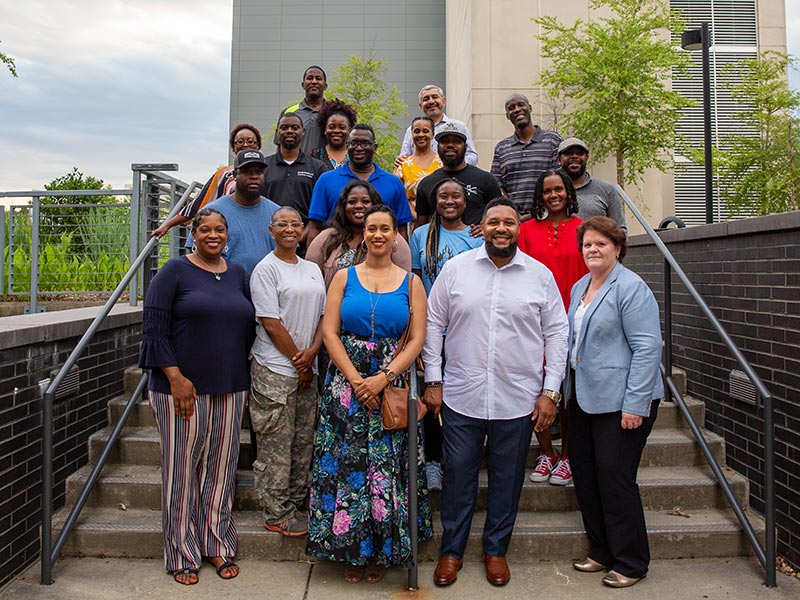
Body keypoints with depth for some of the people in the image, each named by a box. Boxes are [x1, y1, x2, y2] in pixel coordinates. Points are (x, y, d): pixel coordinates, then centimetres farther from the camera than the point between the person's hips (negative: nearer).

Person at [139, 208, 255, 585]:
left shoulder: (237, 274, 12)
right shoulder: (175, 271, -3)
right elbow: (153, 327, -9)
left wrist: (241, 376, 10)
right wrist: (175, 377, -15)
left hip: (230, 389, 4)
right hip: (183, 388, -4)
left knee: (221, 469, 11)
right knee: (183, 469, 5)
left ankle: (217, 545, 26)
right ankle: (183, 554, 20)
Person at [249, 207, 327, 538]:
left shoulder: (312, 269, 15)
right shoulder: (266, 269, -6)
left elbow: (323, 315, 12)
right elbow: (270, 324, -11)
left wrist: (312, 352, -5)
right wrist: (298, 362, -9)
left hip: (307, 370, 7)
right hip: (275, 369, -7)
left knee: (303, 441, 12)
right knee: (277, 445, 1)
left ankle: (293, 505, 26)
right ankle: (276, 515, 13)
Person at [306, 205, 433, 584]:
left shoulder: (410, 282, 6)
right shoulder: (344, 277, 7)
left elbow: (417, 339, -1)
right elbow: (329, 332, 0)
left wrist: (384, 378, -13)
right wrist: (355, 380, -11)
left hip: (392, 384, 0)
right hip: (346, 383, 1)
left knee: (387, 467, 2)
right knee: (346, 463, 2)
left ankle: (381, 552, 21)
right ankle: (352, 551, 21)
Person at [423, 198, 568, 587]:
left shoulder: (540, 275, 1)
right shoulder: (455, 268, 0)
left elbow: (556, 333, 4)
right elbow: (433, 324, 4)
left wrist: (550, 391, 0)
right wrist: (433, 381, 1)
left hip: (518, 401, 1)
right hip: (460, 397, 0)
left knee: (507, 479, 13)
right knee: (457, 476, 10)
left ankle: (496, 550, 34)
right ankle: (451, 550, 30)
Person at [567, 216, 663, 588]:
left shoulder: (630, 287, -12)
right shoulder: (579, 288, 14)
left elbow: (647, 347, -17)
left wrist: (635, 404, -20)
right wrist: (568, 390, 17)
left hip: (619, 401, -8)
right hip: (583, 398, 8)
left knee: (615, 480, -1)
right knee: (585, 476, 12)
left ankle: (630, 563, 18)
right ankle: (602, 552, 30)